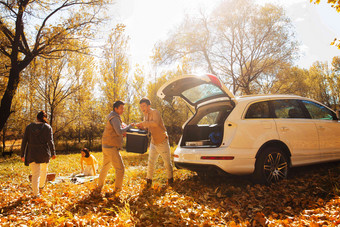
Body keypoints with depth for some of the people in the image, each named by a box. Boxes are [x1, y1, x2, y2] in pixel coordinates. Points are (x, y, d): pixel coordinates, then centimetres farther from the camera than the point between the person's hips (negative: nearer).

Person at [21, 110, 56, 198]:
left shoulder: (29, 127, 3)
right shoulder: (48, 127, -2)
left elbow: (24, 141, 2)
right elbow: (50, 141, -8)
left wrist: (22, 154, 7)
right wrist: (53, 153, 0)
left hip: (32, 154, 0)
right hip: (44, 153, 0)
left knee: (35, 174, 4)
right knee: (44, 169, 26)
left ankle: (36, 193, 2)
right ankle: (41, 186, 40)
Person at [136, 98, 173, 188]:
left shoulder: (155, 112, -17)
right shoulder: (146, 115, 8)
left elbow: (155, 123, -37)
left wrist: (143, 123, -36)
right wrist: (142, 127, -3)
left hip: (162, 142, -6)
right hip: (153, 142, 7)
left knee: (167, 162, 8)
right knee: (151, 162, 7)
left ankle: (170, 178, 27)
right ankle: (149, 180, 20)